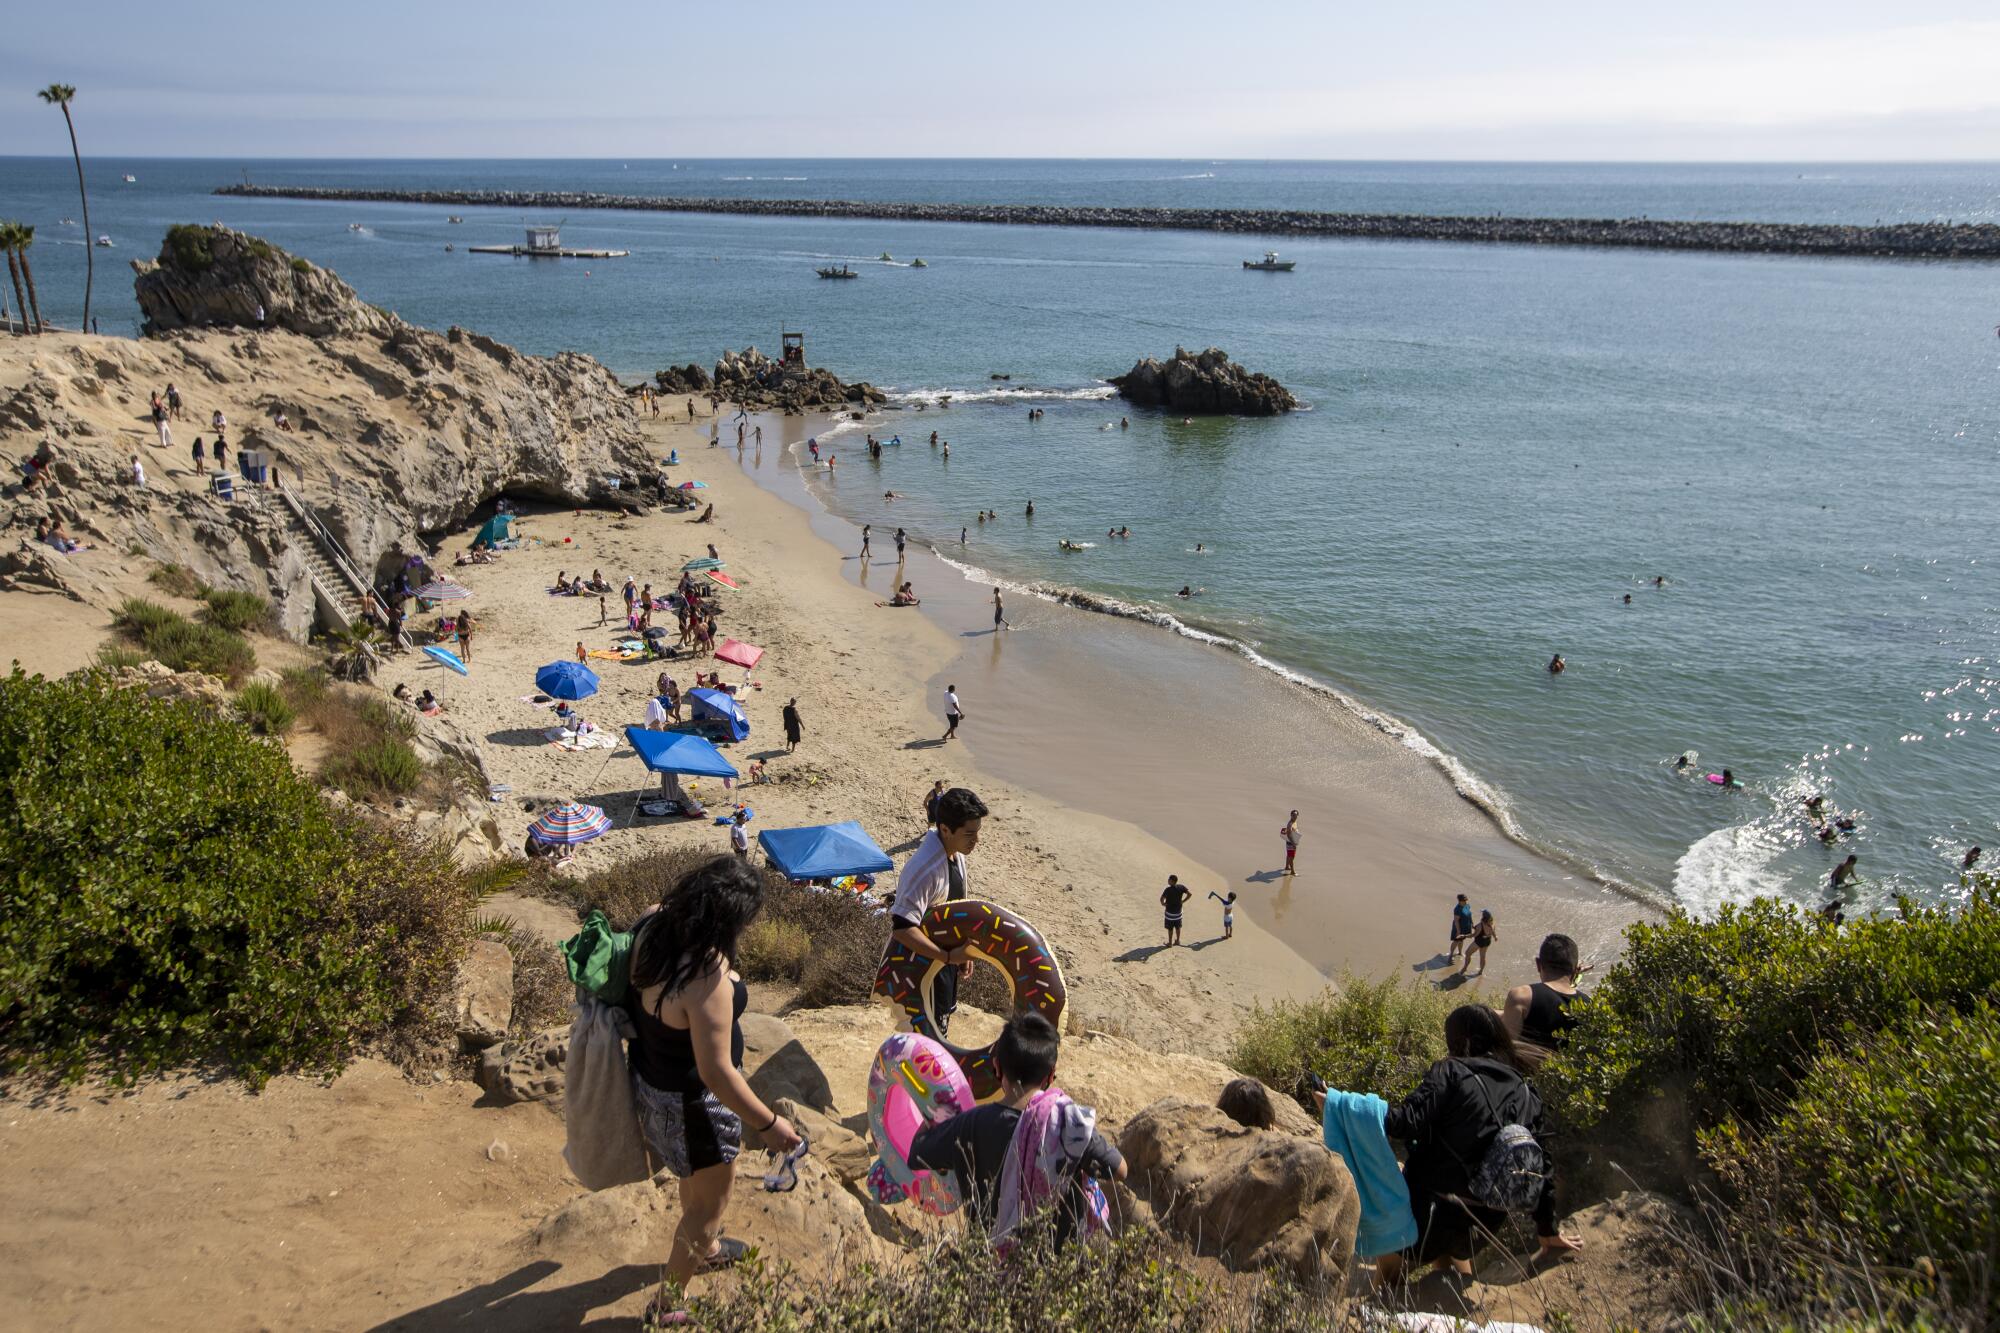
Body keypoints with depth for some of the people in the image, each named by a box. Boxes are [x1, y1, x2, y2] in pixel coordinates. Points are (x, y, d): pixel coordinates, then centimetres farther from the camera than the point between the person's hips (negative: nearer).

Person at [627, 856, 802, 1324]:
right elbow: (715, 1072, -31)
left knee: (697, 1176, 34)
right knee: (711, 1199, 17)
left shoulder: (652, 924, -15)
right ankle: (668, 1306, 36)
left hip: (651, 1072, 8)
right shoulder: (707, 980, -39)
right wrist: (766, 1124, -19)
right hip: (691, 1100, -8)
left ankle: (705, 1247, 60)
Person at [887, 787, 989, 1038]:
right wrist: (948, 956, -36)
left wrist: (964, 951, 12)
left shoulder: (956, 853, -4)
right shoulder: (924, 869, -33)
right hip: (925, 959, -8)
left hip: (946, 952, 8)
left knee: (944, 1015, 24)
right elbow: (902, 928, -37)